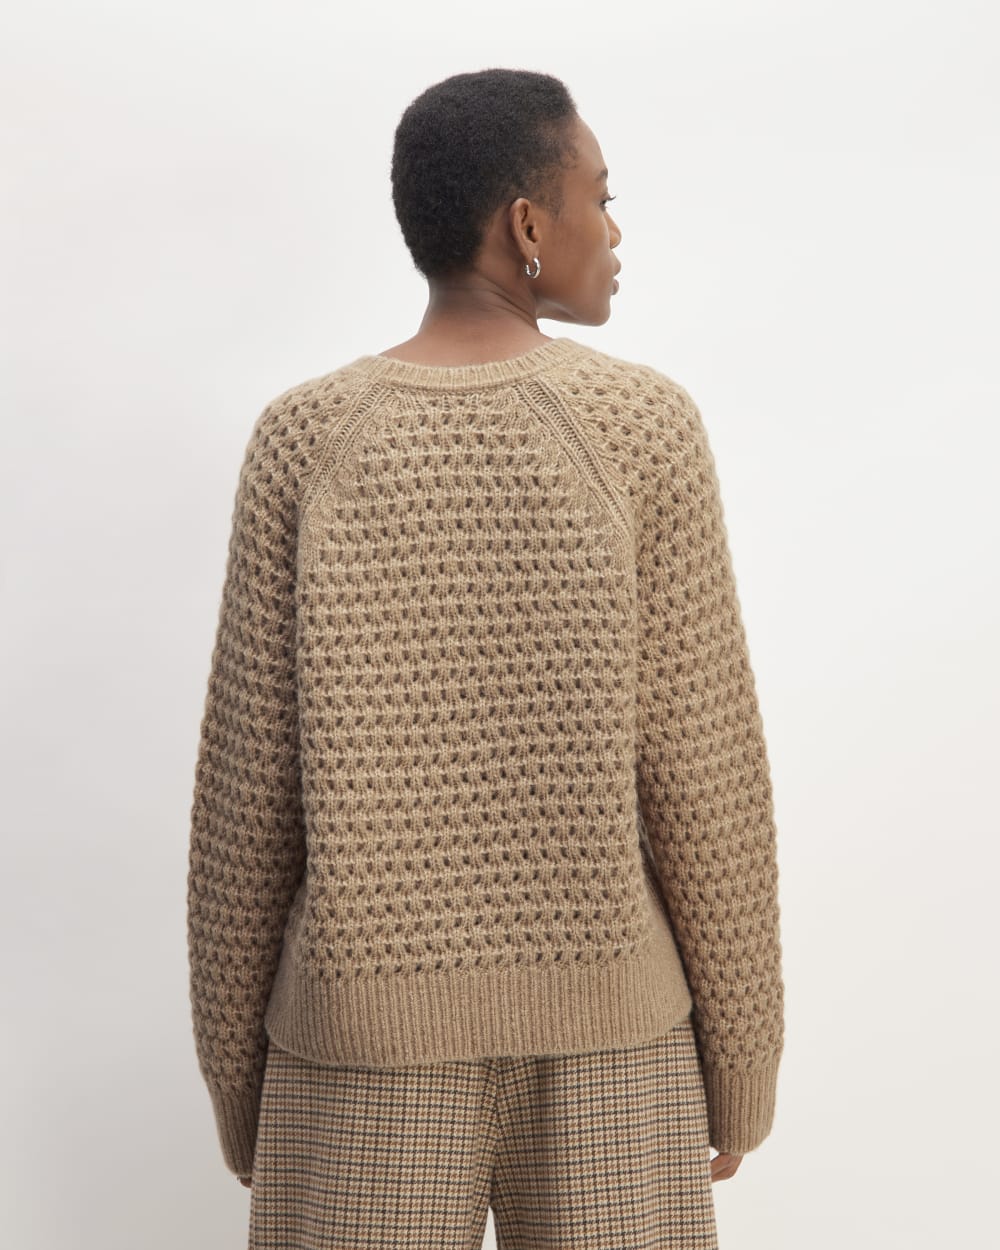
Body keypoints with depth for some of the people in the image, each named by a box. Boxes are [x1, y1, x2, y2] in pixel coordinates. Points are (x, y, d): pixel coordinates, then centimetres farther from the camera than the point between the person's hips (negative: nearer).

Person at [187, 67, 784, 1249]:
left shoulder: (301, 440, -8)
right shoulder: (647, 427, -10)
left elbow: (247, 783, -6)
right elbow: (704, 769, -8)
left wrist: (234, 1061, 6)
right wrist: (742, 1052, 3)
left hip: (371, 1020, 0)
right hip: (610, 1017, 0)